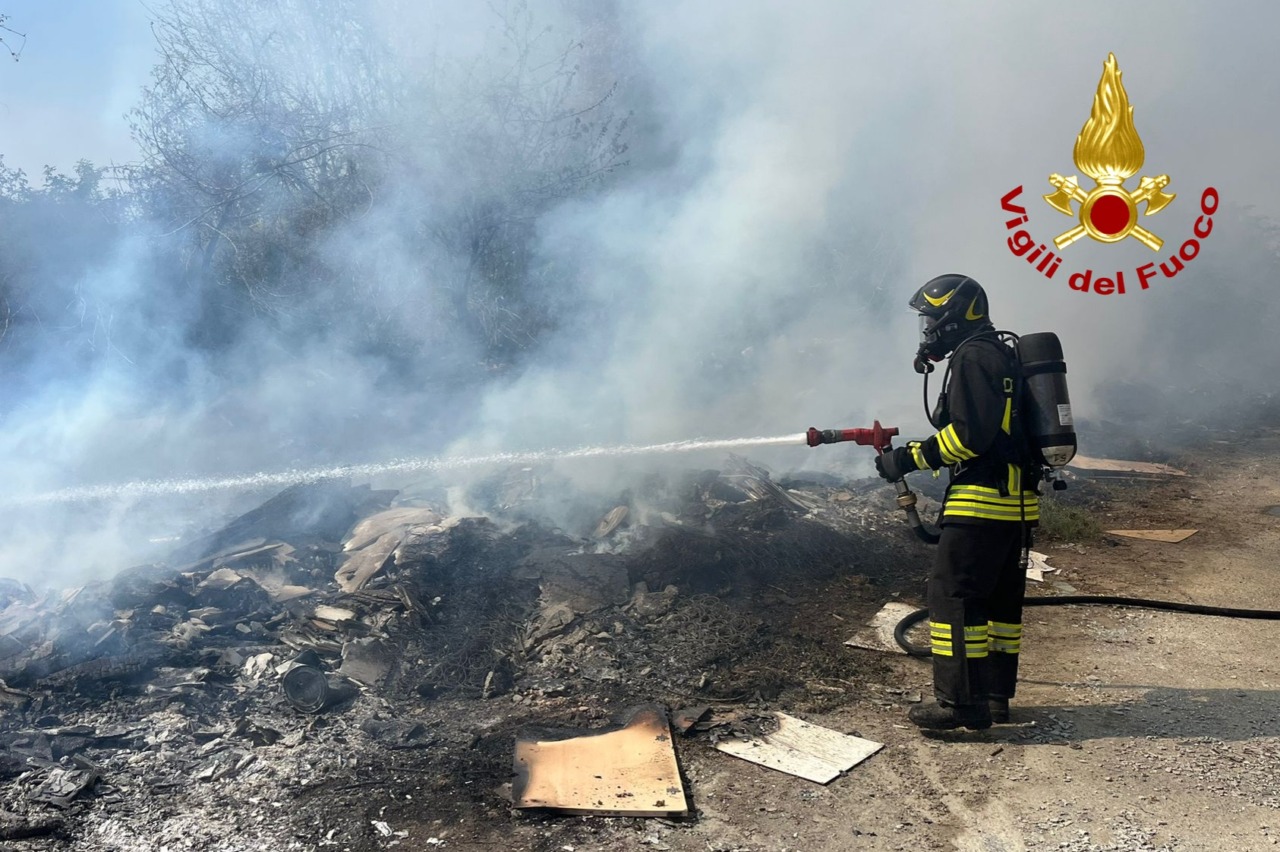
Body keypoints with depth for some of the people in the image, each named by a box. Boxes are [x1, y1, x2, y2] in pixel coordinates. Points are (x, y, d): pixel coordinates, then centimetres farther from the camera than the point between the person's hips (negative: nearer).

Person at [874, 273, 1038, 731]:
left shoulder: (974, 356, -11)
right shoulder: (1000, 354, 21)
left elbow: (969, 435, -20)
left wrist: (908, 459, -13)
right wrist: (914, 450, 16)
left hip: (983, 500, -10)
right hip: (1015, 501, 11)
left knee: (953, 595, -6)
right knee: (999, 597, 14)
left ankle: (962, 701, -3)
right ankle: (996, 694, 22)